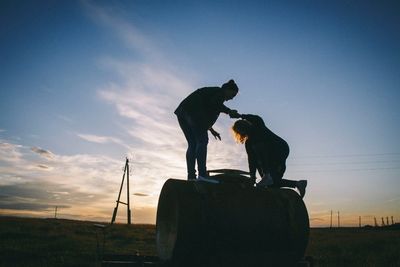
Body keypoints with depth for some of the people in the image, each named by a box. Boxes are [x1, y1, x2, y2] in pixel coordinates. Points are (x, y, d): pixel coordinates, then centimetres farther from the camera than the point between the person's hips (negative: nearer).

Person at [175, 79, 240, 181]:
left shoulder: (211, 91, 33)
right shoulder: (219, 92, 7)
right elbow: (214, 103, -16)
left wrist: (211, 129, 29)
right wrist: (229, 111, -8)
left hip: (182, 112, 10)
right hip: (192, 112, -10)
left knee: (192, 144, 6)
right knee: (202, 141, -11)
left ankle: (191, 176, -2)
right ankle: (202, 174, -20)